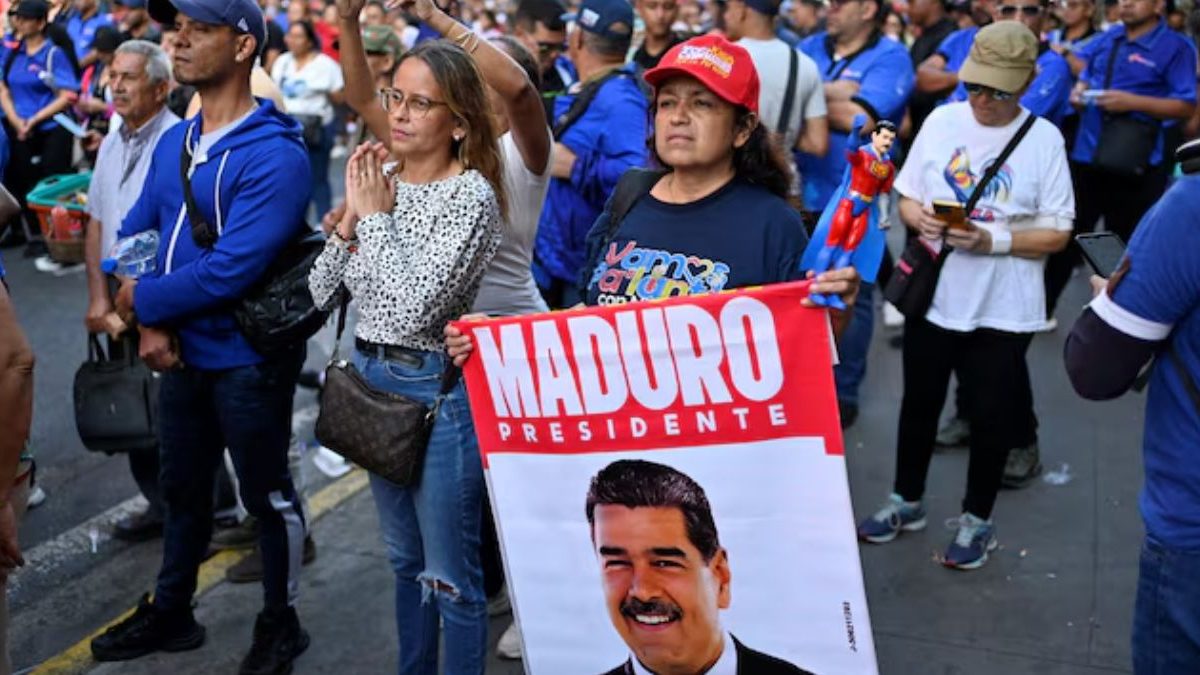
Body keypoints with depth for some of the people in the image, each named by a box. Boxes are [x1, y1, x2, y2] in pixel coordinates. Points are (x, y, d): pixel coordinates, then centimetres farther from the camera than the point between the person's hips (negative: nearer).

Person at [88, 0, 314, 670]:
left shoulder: (273, 155, -21)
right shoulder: (173, 143, 5)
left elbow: (231, 270, -27)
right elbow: (134, 236, 8)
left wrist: (142, 299, -13)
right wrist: (149, 324, -8)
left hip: (249, 358, -7)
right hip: (182, 353, 8)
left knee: (267, 495, 10)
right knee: (183, 488, 22)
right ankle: (170, 612, 41)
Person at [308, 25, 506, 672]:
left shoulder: (471, 194, -16)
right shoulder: (379, 180, 4)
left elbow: (414, 307, -25)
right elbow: (321, 292, 5)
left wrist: (375, 215, -15)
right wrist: (352, 215, -8)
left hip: (436, 389, -7)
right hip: (371, 378, 7)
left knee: (449, 574, 5)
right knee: (404, 559, 22)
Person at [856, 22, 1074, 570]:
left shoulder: (1044, 139, -9)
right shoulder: (941, 121, -1)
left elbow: (1057, 234, -9)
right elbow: (906, 197, 5)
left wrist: (993, 240, -23)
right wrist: (920, 218, -16)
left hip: (1003, 309, -3)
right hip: (932, 295, 3)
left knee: (991, 416, 9)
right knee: (919, 403, 16)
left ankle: (977, 521, 29)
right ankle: (906, 502, 36)